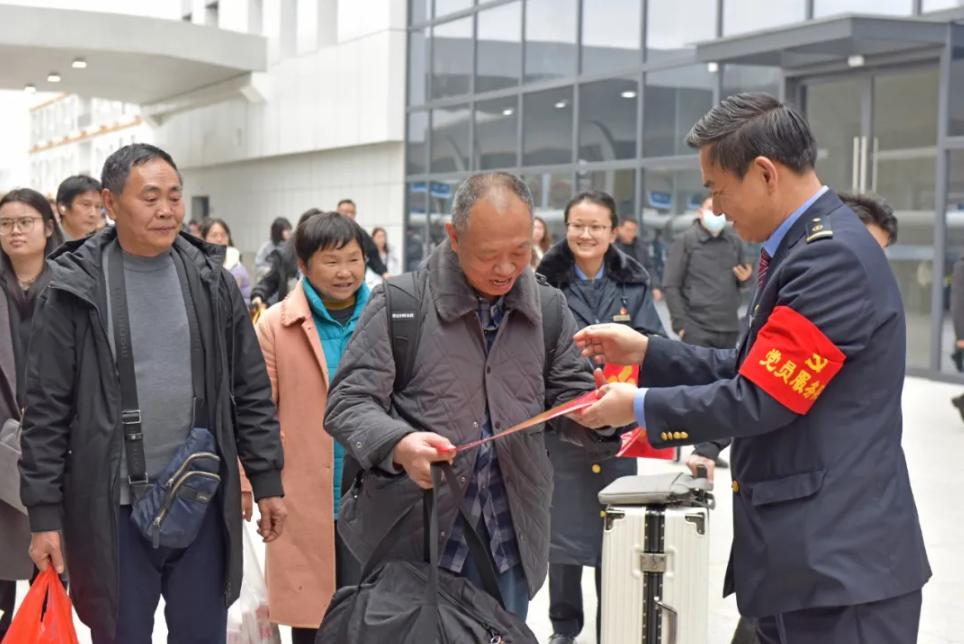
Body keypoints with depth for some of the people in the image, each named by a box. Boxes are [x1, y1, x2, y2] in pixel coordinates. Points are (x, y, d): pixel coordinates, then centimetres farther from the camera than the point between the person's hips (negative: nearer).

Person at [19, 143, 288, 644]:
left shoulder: (211, 282, 4)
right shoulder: (75, 289, -4)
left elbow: (251, 393, 8)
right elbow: (46, 411, -4)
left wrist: (267, 482, 5)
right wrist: (44, 515, -6)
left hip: (204, 503, 3)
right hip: (113, 509, -2)